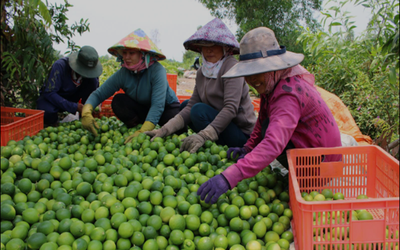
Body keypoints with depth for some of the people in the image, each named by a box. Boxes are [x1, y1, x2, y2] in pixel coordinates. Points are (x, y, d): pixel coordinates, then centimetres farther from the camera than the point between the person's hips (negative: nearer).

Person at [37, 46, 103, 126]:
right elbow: (49, 93, -32)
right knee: (48, 113, -41)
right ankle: (52, 120, -1)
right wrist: (75, 107, -38)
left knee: (92, 80, -22)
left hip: (71, 97, 4)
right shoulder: (60, 66, -30)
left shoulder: (91, 70, -16)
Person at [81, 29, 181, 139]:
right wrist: (86, 112, -39)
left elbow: (158, 105, -37)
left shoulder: (157, 70, -29)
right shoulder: (122, 74, -16)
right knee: (118, 100, -23)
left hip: (166, 108, -3)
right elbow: (98, 94, -17)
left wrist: (142, 132, -48)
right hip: (142, 109, 3)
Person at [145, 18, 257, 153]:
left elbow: (231, 108, -28)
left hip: (242, 134, -8)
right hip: (221, 125, 8)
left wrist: (203, 135, -38)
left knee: (200, 110, -26)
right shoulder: (202, 72, 5)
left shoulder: (231, 66, -18)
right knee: (184, 104, 13)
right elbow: (191, 106, 1)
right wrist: (165, 130, -10)